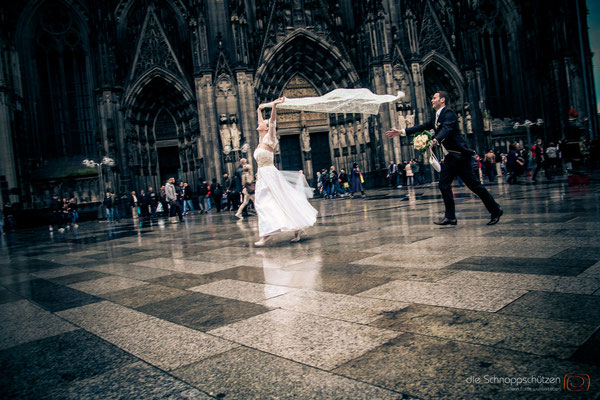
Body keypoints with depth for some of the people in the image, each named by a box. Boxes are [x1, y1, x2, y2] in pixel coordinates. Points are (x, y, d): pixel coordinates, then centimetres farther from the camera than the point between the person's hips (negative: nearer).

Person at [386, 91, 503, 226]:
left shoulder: (449, 113, -12)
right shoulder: (437, 117, 16)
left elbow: (446, 129, -29)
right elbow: (422, 127, 18)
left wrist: (435, 140, -48)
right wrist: (401, 132, 14)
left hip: (460, 154, -9)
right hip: (450, 156, 9)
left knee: (473, 184, -4)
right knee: (444, 185, 3)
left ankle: (496, 210, 10)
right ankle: (450, 217, 8)